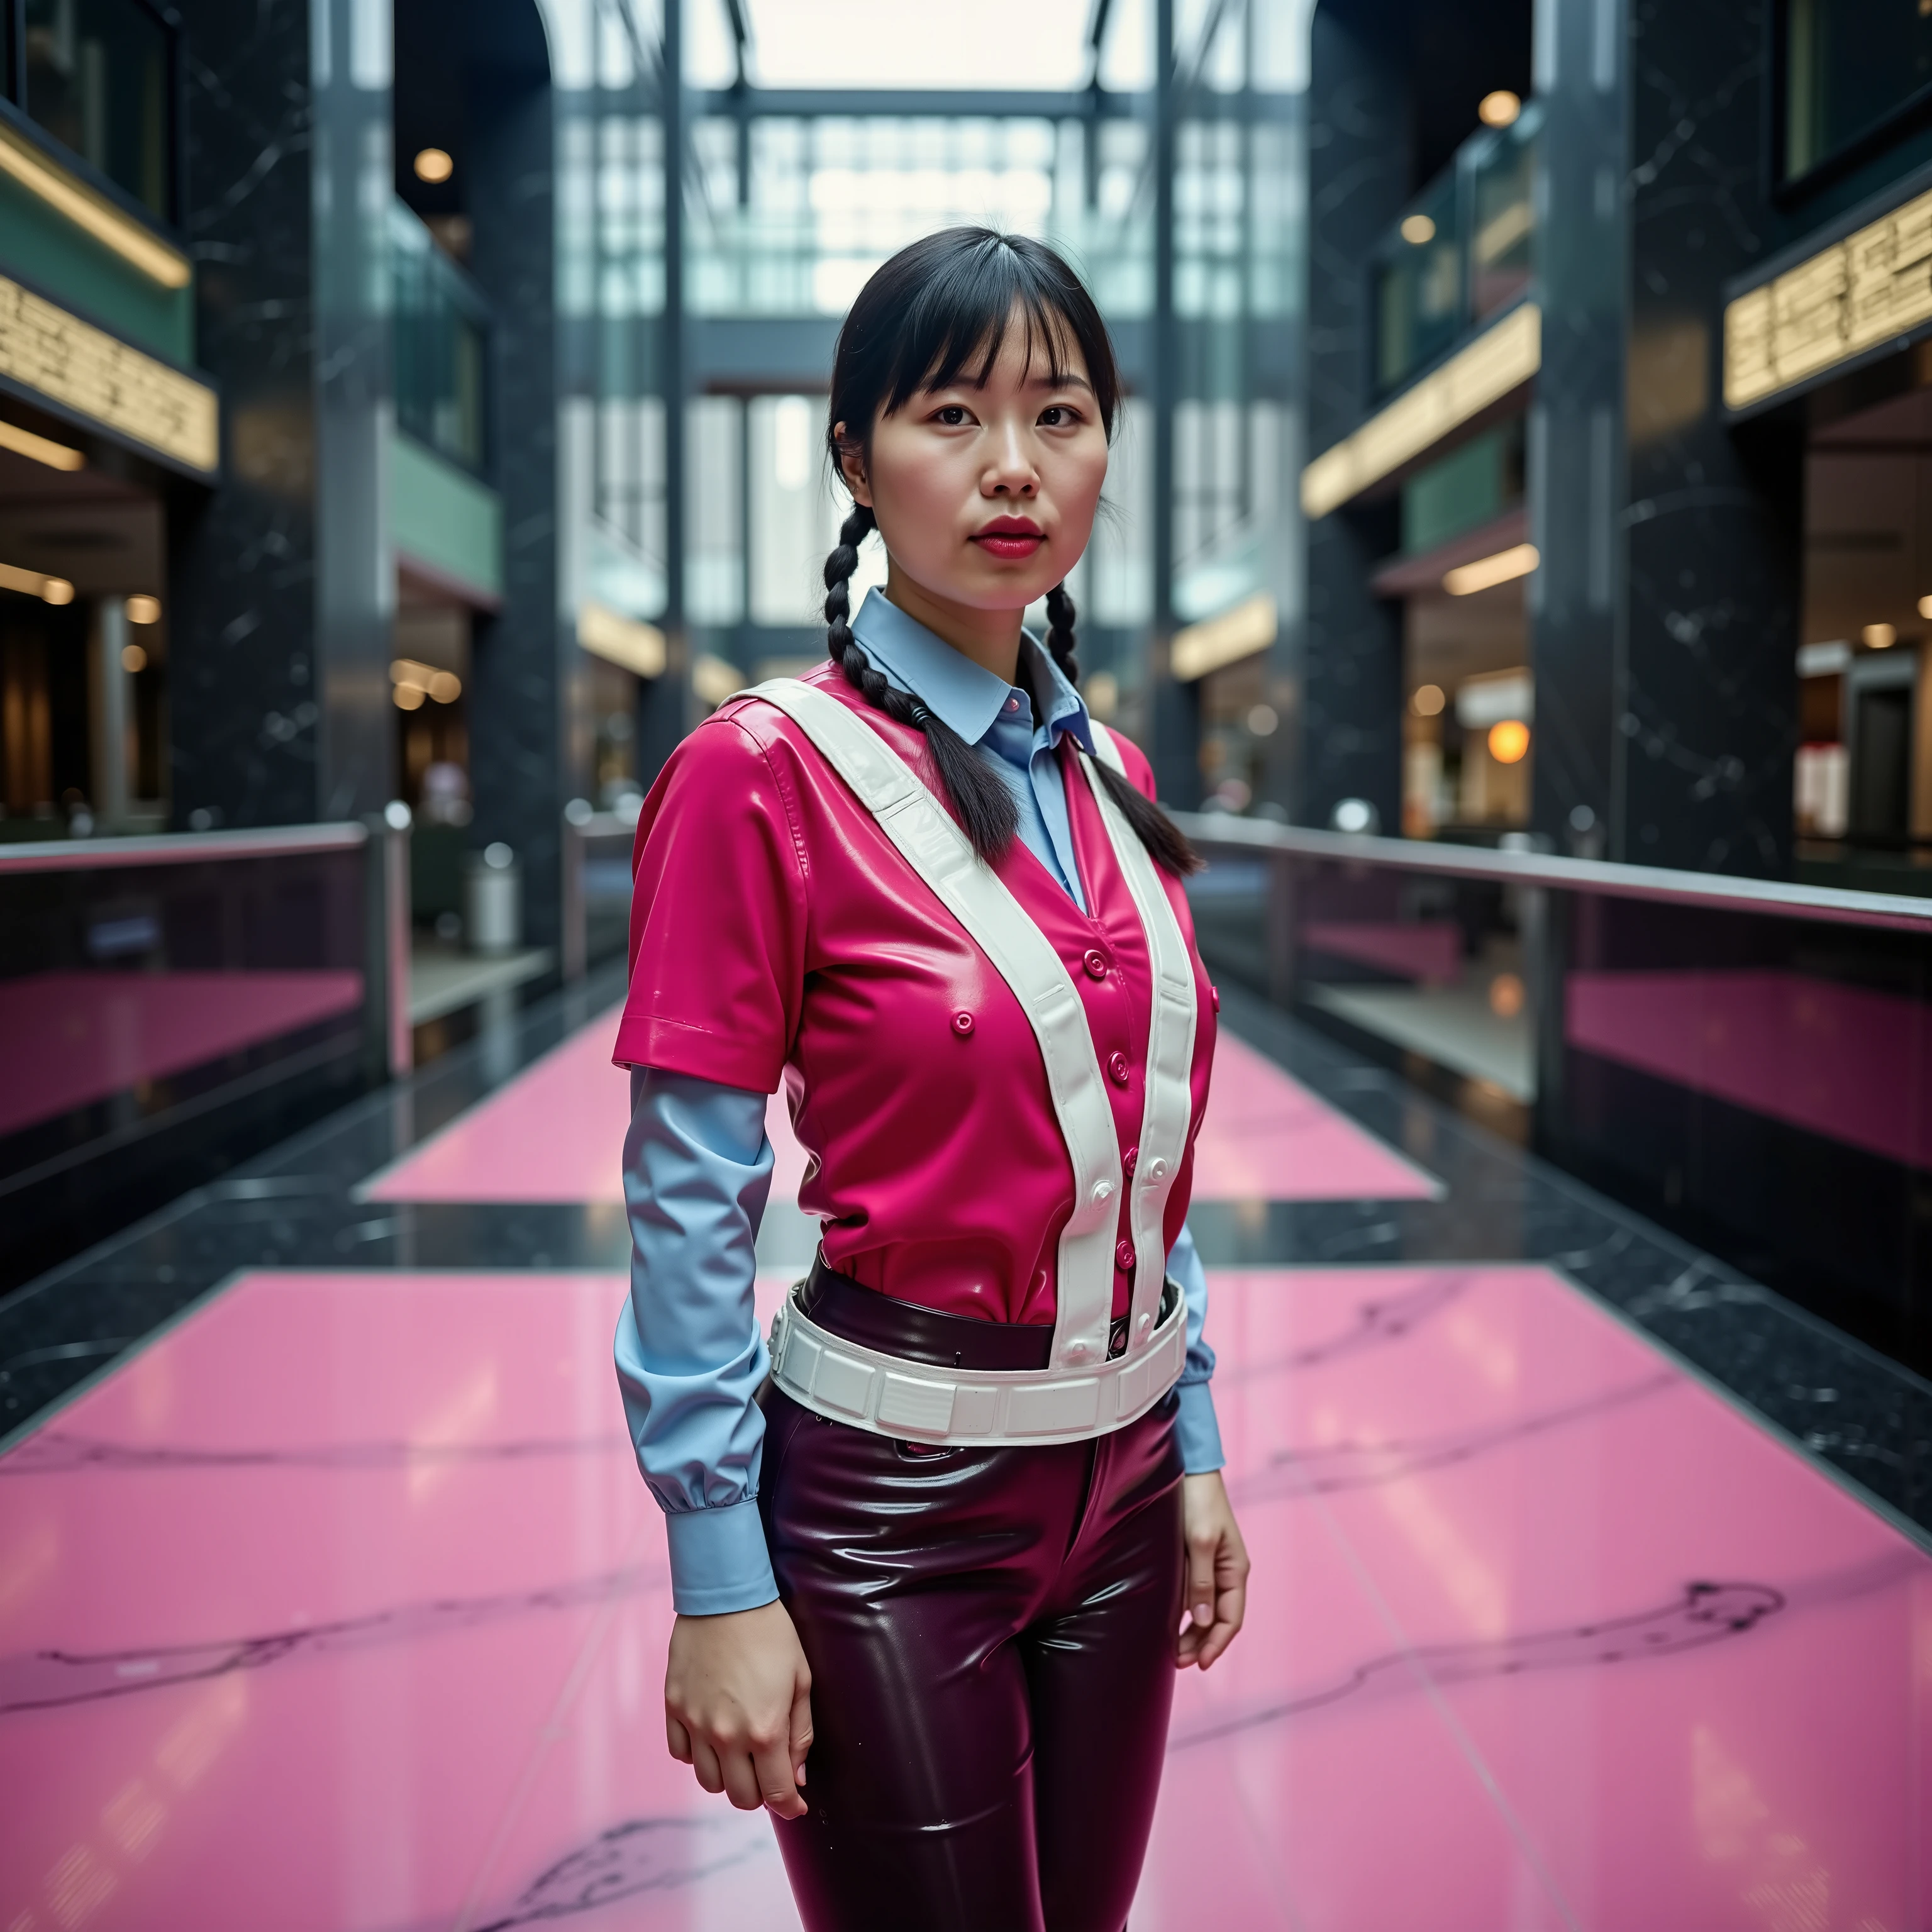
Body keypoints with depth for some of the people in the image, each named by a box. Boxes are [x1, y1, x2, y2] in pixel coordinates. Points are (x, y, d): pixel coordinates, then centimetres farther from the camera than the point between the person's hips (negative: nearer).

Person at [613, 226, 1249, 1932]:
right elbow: (690, 1207, -14)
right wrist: (721, 1584, -13)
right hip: (891, 1494, -6)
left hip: (1121, 1475, 6)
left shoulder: (1107, 771, 5)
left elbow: (1142, 1156, 10)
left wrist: (1193, 1445, 10)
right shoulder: (764, 770, -14)